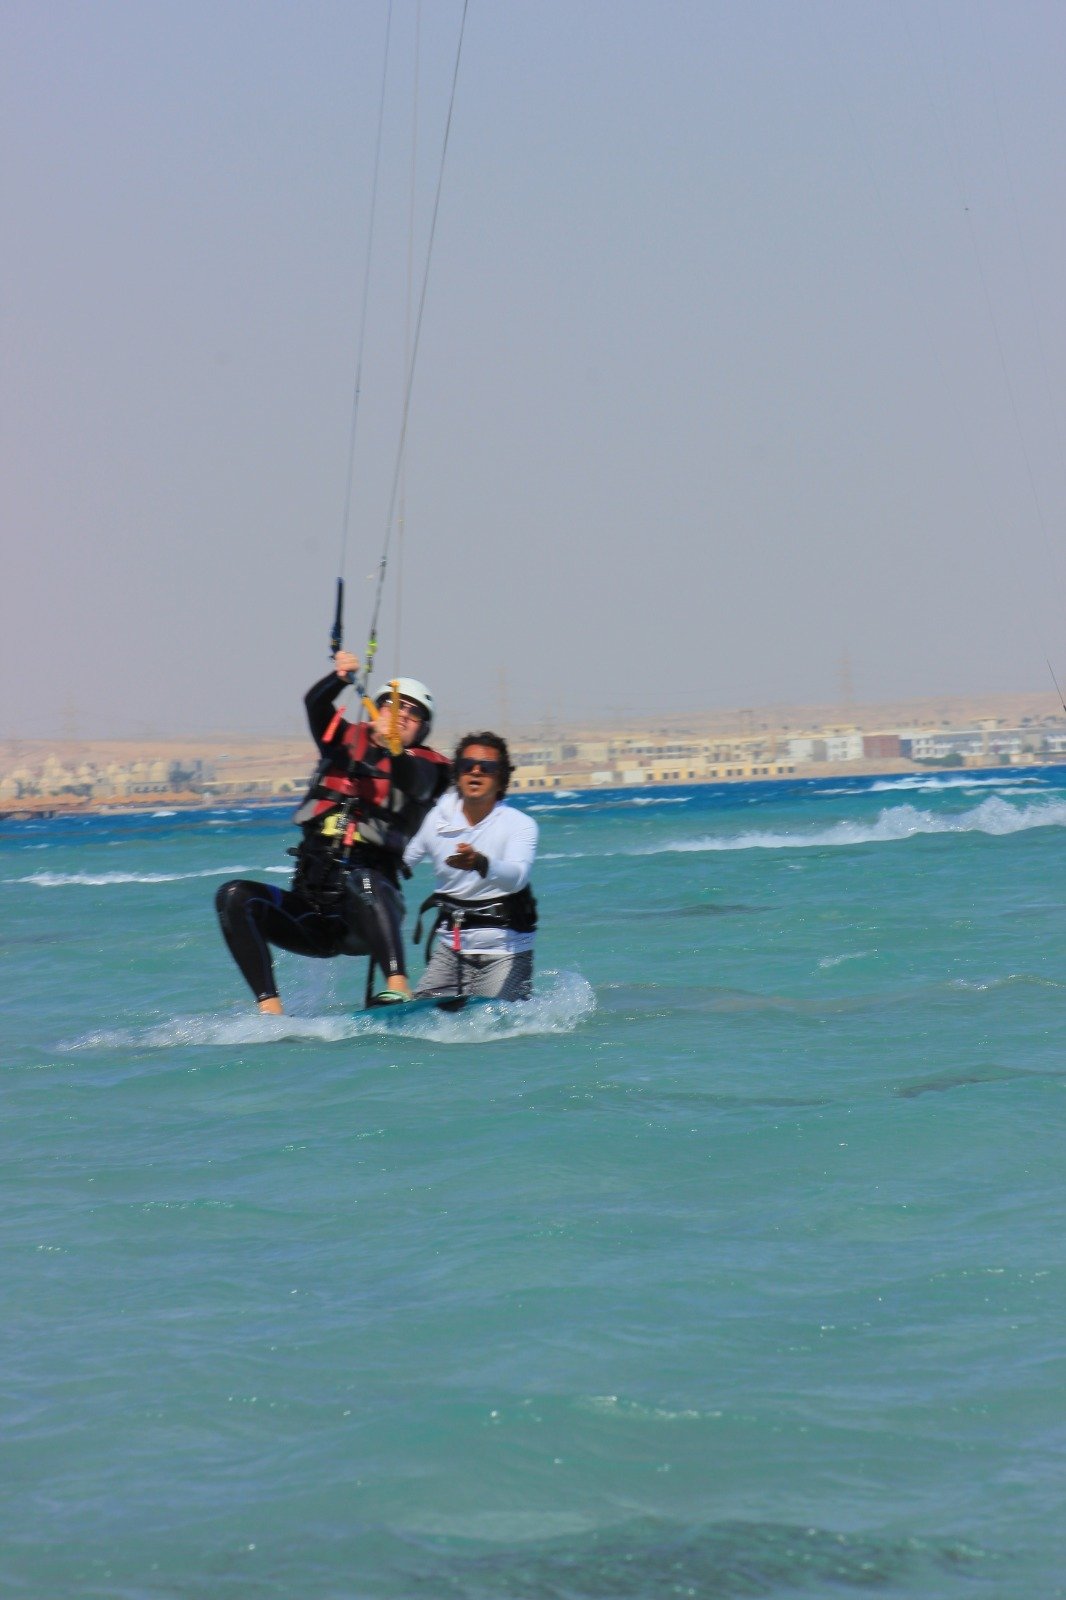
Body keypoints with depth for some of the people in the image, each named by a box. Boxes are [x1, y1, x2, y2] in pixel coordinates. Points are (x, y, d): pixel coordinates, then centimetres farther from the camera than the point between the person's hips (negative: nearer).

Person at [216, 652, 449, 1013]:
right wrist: (340, 677, -27)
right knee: (234, 896, -21)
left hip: (367, 914, -4)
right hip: (309, 908, 4)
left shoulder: (425, 766, 7)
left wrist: (396, 750, -41)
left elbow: (413, 783, -18)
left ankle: (398, 989, -56)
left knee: (362, 881, -39)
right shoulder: (346, 742, 16)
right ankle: (269, 1009, -31)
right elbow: (315, 704, -4)